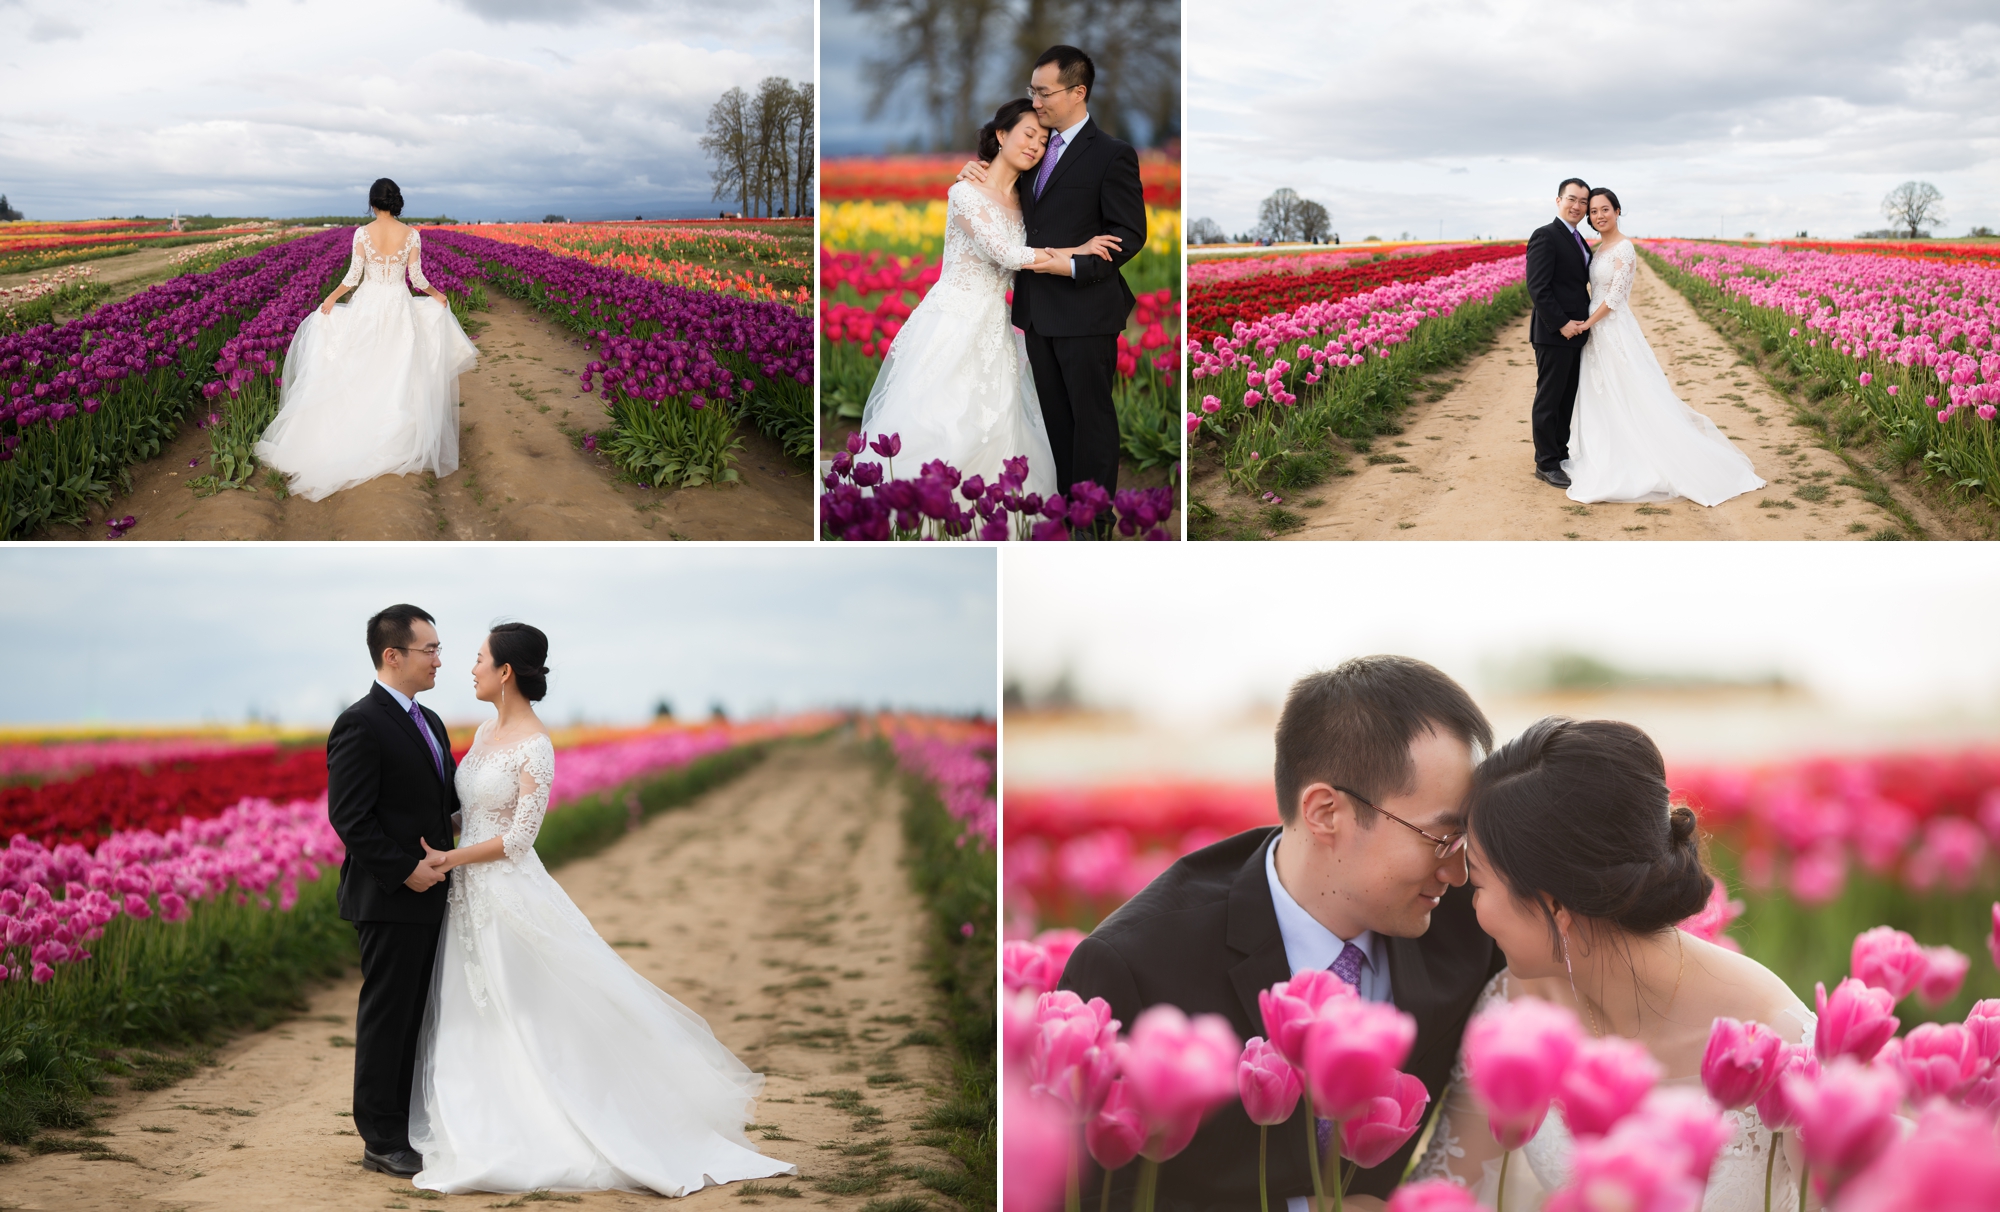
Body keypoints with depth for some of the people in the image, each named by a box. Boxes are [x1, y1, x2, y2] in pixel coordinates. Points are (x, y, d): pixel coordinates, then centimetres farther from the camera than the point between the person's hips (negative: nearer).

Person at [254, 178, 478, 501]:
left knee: (361, 378, 9)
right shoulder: (411, 235, -7)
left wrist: (331, 298, 8)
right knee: (399, 378, 8)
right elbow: (417, 278, -4)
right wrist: (437, 295, 15)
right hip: (399, 308, 1)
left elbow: (353, 276, -8)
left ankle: (358, 440, 10)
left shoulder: (363, 233, -10)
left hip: (367, 306, -1)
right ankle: (399, 444, 9)